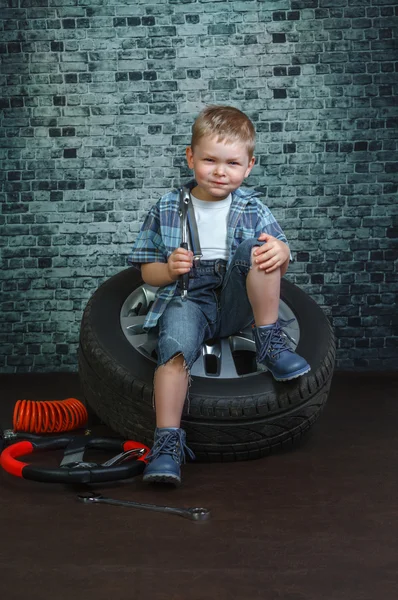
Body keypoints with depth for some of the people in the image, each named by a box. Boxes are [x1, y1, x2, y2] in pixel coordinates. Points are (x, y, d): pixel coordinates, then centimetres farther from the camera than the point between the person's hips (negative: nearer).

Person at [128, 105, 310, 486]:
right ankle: (168, 440, -33)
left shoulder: (252, 209, 7)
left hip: (237, 304, 1)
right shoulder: (166, 211, 5)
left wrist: (281, 253, -17)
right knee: (175, 344, -33)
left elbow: (276, 264, 8)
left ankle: (269, 340, -17)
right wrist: (169, 270, -15)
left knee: (256, 248, -23)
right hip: (188, 300, -1)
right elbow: (147, 271, 9)